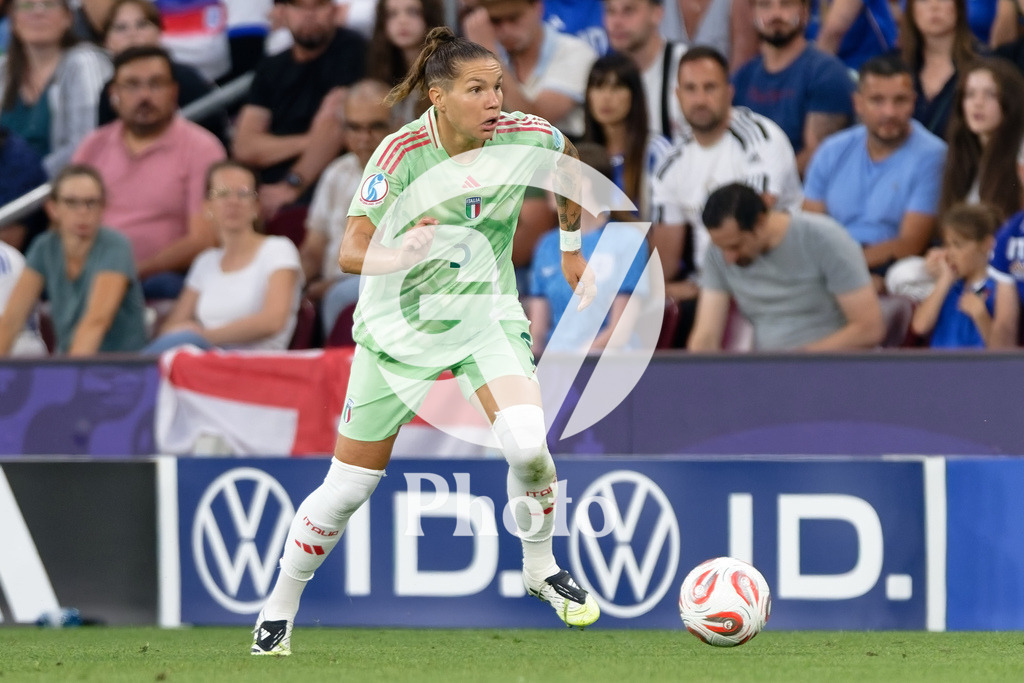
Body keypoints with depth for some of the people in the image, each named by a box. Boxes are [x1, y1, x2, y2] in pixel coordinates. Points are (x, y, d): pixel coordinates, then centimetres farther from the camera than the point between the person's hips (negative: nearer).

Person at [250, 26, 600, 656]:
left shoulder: (523, 138, -14)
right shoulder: (402, 153, -23)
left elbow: (569, 161, 11)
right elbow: (351, 252, -28)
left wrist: (572, 250, 16)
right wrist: (399, 257, -48)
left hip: (486, 309, 2)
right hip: (400, 323, -2)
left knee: (528, 443, -25)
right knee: (348, 488, 4)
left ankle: (542, 568, 2)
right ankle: (279, 610, 26)